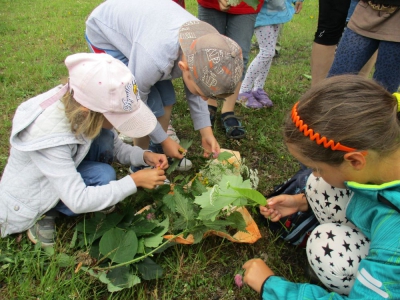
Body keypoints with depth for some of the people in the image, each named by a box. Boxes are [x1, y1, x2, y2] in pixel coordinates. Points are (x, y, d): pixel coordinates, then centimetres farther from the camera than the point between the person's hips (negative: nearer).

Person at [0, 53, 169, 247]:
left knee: (104, 137, -16)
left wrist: (144, 156, -23)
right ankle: (46, 215, -3)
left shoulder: (79, 105, -19)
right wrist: (134, 181, -31)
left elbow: (114, 145, -5)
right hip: (26, 203, -6)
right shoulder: (49, 135, -39)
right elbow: (78, 201, -34)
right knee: (104, 176, -26)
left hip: (60, 174, 6)